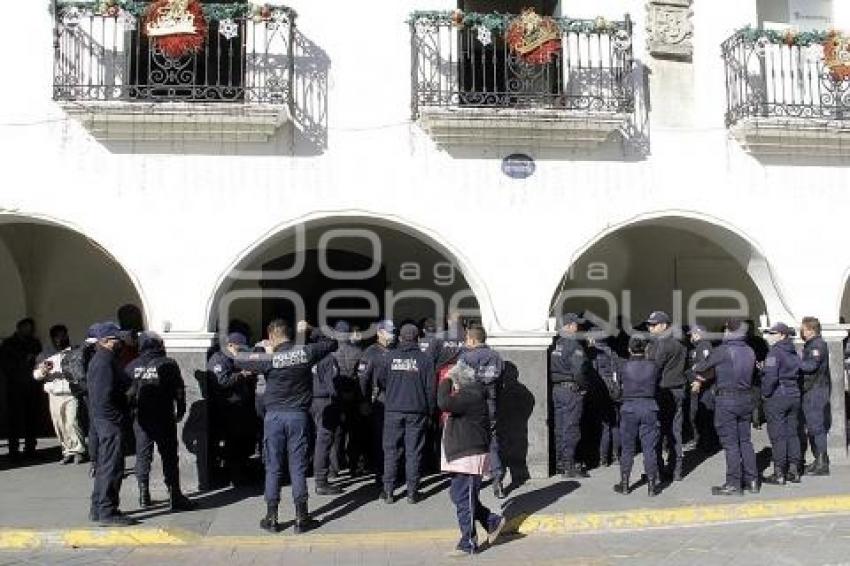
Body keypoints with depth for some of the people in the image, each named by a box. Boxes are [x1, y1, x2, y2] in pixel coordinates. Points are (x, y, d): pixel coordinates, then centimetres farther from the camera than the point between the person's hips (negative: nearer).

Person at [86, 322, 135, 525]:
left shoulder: (99, 359, 16)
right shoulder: (104, 361, -18)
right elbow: (105, 396, -24)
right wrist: (119, 417, -18)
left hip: (103, 420, 11)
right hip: (110, 420, -11)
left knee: (105, 466, 17)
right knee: (112, 466, -5)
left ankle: (98, 508, 26)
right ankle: (107, 511, 1)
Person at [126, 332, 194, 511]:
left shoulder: (131, 366, 3)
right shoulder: (168, 364, -7)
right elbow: (179, 390, -4)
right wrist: (180, 411, 8)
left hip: (140, 419, 4)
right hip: (164, 418, -3)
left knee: (142, 455, 12)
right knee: (169, 456, 0)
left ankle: (144, 495, 16)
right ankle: (174, 495, -1)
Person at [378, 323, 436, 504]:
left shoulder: (391, 357, 1)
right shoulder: (425, 359, -3)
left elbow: (381, 382, 9)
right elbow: (431, 388, -2)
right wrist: (430, 411, 9)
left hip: (393, 409, 1)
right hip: (417, 411, -1)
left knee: (391, 450, 8)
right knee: (413, 451, 6)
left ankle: (388, 491, 10)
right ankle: (412, 492, 9)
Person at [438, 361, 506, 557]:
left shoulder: (471, 396, -20)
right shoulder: (467, 395, 13)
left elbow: (444, 403, -31)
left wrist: (445, 382, -20)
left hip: (470, 458, -11)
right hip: (462, 457, 11)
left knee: (464, 500, -2)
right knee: (457, 495, 17)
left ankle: (468, 544, 8)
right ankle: (493, 522, 27)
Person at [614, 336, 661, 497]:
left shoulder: (623, 366, -6)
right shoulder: (653, 366, -3)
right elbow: (658, 382, 9)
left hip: (629, 407, 0)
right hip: (649, 407, 1)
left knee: (627, 448, 10)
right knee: (649, 448, 6)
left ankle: (624, 484, 15)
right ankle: (652, 485, 9)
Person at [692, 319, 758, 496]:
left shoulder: (722, 351, -14)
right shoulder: (750, 351, 7)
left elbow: (701, 367, -5)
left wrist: (699, 377, 23)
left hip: (727, 399, -6)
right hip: (746, 398, 6)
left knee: (730, 443, -1)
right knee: (745, 440, 14)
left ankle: (734, 484, 1)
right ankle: (752, 480, 19)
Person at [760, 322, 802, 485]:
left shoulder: (775, 352, -14)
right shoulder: (793, 352, 11)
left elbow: (770, 376, -21)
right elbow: (798, 374, 14)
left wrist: (765, 393, -11)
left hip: (776, 397, -8)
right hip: (794, 395, 8)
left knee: (777, 435, -3)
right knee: (792, 433, 12)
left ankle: (779, 473, 1)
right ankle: (794, 471, 17)